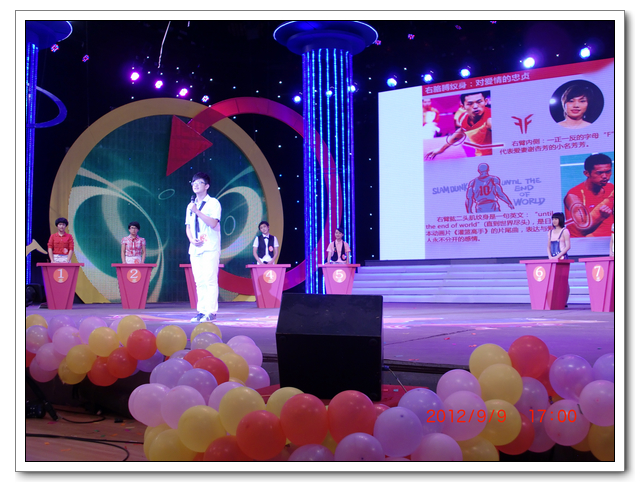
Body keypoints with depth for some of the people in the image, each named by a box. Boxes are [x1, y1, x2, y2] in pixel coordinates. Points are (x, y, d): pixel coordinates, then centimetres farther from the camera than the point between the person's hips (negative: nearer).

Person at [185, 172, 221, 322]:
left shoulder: (213, 203, -1)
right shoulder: (191, 205, 17)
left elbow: (213, 223, -14)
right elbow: (188, 227, 18)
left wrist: (197, 211, -17)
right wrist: (191, 239, -1)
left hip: (210, 248, -6)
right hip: (195, 248, 6)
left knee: (210, 280, -9)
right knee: (199, 282, 6)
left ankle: (211, 312, -7)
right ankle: (201, 311, 9)